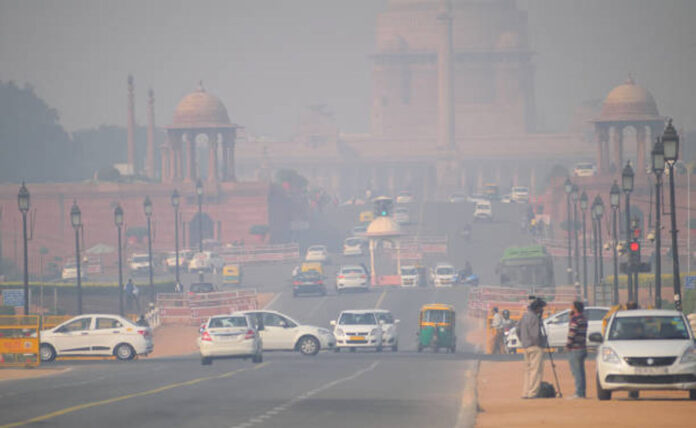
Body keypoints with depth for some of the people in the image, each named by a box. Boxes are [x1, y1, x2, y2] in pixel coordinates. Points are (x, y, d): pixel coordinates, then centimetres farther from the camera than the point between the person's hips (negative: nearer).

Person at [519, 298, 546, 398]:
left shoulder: (525, 315, 11)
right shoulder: (533, 317, -17)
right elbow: (535, 335, -20)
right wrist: (543, 340, -4)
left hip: (525, 345, 10)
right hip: (535, 346, -10)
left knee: (528, 370, 14)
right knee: (536, 369, -7)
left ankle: (525, 393, 13)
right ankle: (532, 393, -10)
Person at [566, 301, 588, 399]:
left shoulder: (575, 319, -15)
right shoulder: (583, 319, 13)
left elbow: (572, 333, -19)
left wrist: (568, 345, -6)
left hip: (575, 349, -9)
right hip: (583, 348, 9)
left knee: (577, 372, -8)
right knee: (580, 372, 13)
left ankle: (578, 393, -10)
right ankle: (582, 393, 16)